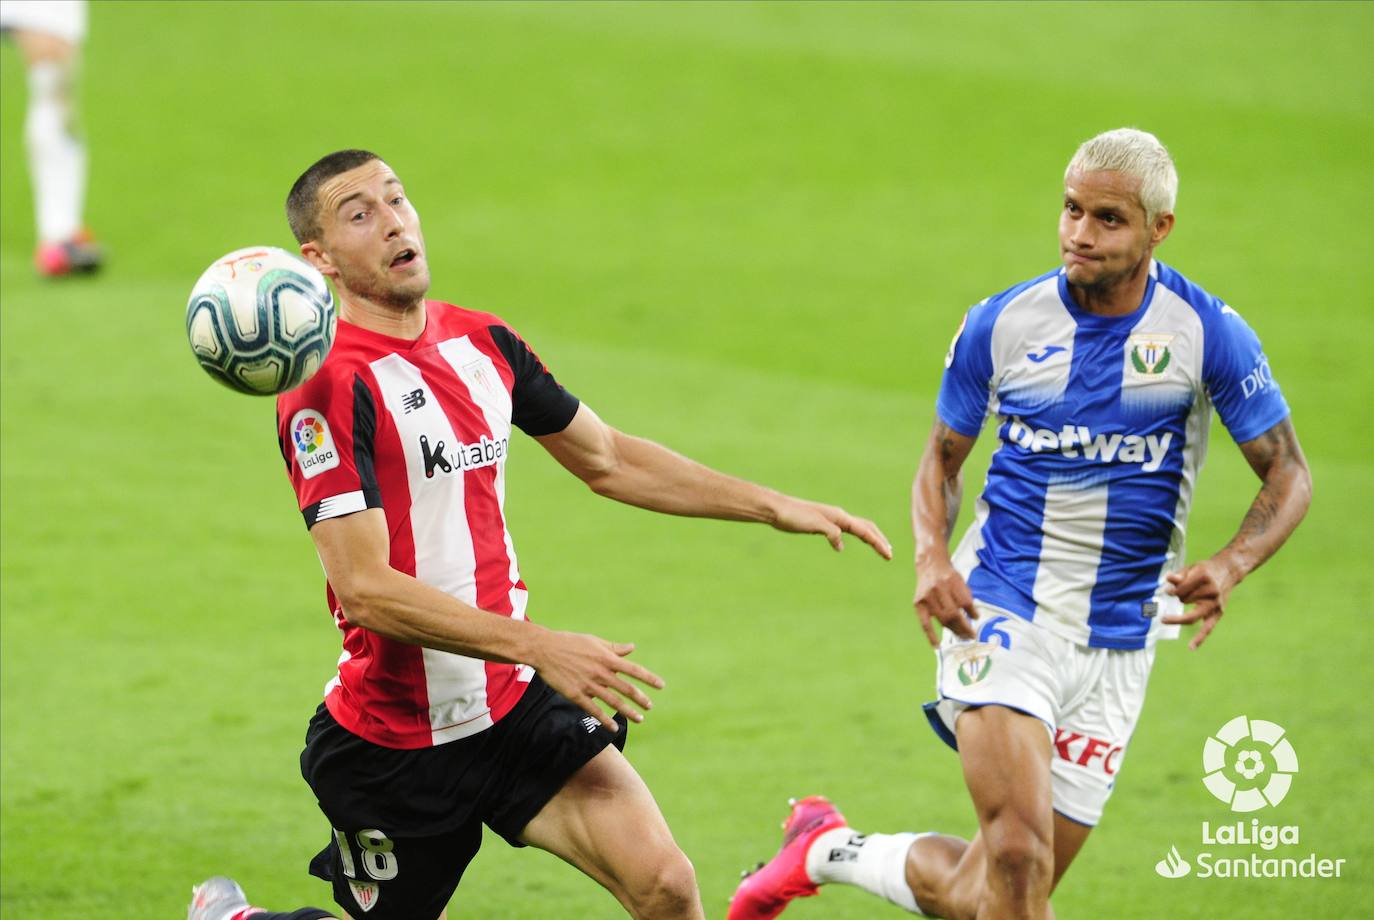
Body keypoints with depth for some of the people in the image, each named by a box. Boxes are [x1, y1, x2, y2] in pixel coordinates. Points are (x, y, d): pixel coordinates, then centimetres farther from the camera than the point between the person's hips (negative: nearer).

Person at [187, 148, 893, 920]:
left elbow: (607, 460, 20)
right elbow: (365, 589, -23)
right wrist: (540, 647, -28)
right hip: (392, 740, -5)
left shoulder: (481, 342, 6)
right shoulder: (328, 384, -17)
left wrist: (777, 508, 14)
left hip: (512, 707, 5)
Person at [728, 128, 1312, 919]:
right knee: (1017, 853, -26)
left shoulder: (1208, 334, -6)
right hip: (1002, 612, -1)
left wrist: (1230, 567, -19)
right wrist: (932, 557, -8)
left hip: (1116, 641, 1)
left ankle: (830, 851, 30)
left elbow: (1289, 475, 1)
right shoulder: (1002, 324, -2)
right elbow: (943, 456, 12)